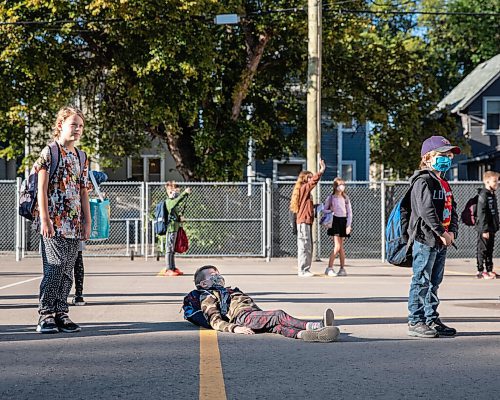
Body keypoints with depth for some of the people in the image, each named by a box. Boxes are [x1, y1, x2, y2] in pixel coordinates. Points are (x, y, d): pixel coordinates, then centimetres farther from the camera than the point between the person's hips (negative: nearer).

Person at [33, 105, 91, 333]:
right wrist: (45, 219, -15)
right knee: (55, 267, -10)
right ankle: (46, 315, -3)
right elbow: (42, 189, -8)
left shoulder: (81, 158, 15)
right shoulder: (49, 153, -4)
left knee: (67, 271, 7)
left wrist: (87, 222, 11)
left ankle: (60, 314, 13)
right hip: (53, 222, -6)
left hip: (74, 224, 6)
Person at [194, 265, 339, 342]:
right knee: (278, 315, -29)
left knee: (276, 326, -27)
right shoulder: (209, 298, 17)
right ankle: (313, 326, -49)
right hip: (242, 316, -6)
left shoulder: (232, 291, 42)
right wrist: (235, 328, -15)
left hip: (256, 313, 6)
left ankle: (303, 334, -58)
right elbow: (215, 321, 2)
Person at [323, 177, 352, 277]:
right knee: (337, 246, -12)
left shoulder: (345, 198, 8)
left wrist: (348, 225, -1)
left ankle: (342, 268, 13)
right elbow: (324, 210, 6)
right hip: (335, 221, -3)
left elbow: (349, 212, 7)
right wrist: (330, 211, -16)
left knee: (341, 247, 8)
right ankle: (329, 268, -9)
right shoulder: (330, 197, 0)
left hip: (343, 221, 3)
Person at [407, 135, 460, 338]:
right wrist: (442, 232, -21)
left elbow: (452, 210, 16)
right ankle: (415, 322, -1)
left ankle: (432, 320, 22)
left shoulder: (444, 184, 18)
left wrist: (452, 231, -1)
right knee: (421, 282, -5)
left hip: (441, 241, 9)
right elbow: (426, 210, -22)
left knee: (434, 282, 14)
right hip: (425, 239, -9)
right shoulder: (423, 181, -11)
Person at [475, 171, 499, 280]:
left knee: (490, 250, 14)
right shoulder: (483, 195, -17)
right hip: (484, 229, -9)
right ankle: (480, 271, 6)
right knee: (482, 250, -1)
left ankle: (489, 270, 22)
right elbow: (481, 214, -20)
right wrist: (484, 230, -22)